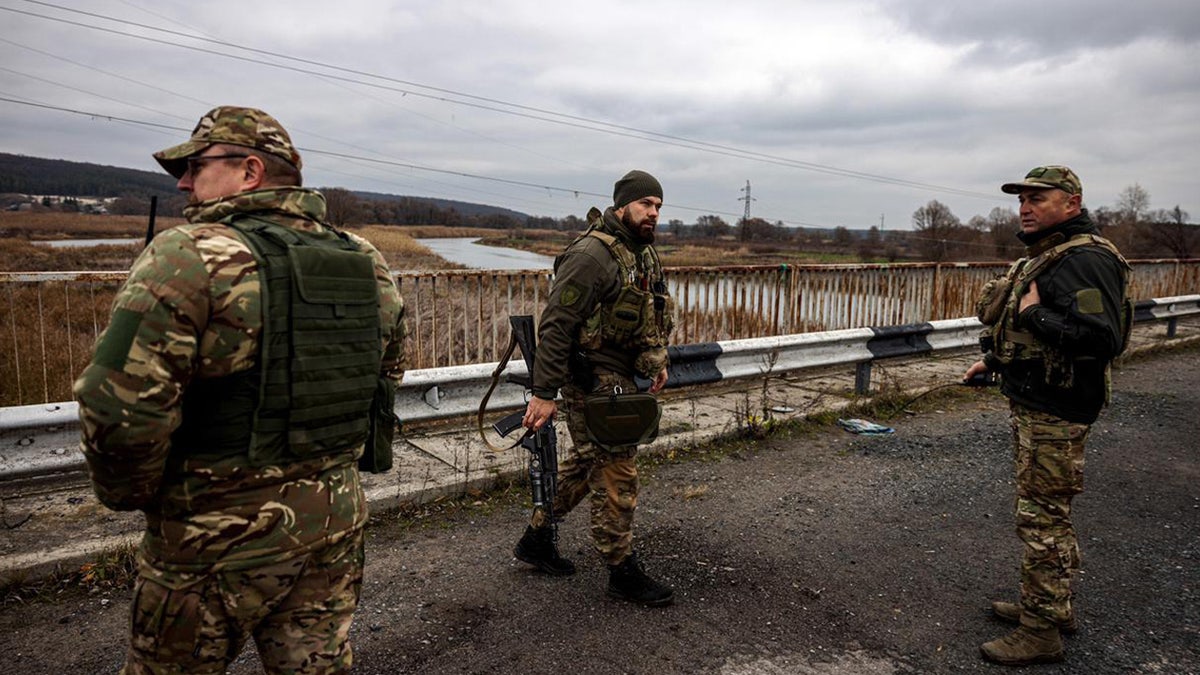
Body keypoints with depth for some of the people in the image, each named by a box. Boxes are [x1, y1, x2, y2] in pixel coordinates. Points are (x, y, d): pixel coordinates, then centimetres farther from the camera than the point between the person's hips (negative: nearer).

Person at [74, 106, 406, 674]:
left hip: (219, 540, -5)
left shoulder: (189, 257, -18)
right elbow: (387, 375, 12)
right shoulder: (367, 264, 1)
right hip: (336, 524, 5)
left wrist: (132, 494, -3)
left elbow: (119, 407, -22)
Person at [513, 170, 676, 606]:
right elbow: (555, 326, -21)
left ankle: (536, 538, 35)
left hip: (620, 377, 10)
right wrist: (543, 394, -22)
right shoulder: (591, 255, -19)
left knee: (586, 463, 18)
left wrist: (658, 361, 20)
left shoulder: (645, 252, 12)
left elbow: (652, 314, 25)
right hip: (592, 380, -10)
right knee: (617, 472, -4)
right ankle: (623, 572, 12)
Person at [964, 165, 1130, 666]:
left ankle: (1041, 631, 10)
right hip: (1031, 403, 11)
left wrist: (1034, 313, -23)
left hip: (1055, 413, -11)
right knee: (1045, 511, 19)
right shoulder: (1044, 256, 14)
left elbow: (1100, 338, -31)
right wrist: (994, 359, 23)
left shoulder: (1086, 259, -19)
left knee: (1042, 518, -2)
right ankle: (1052, 605, 35)